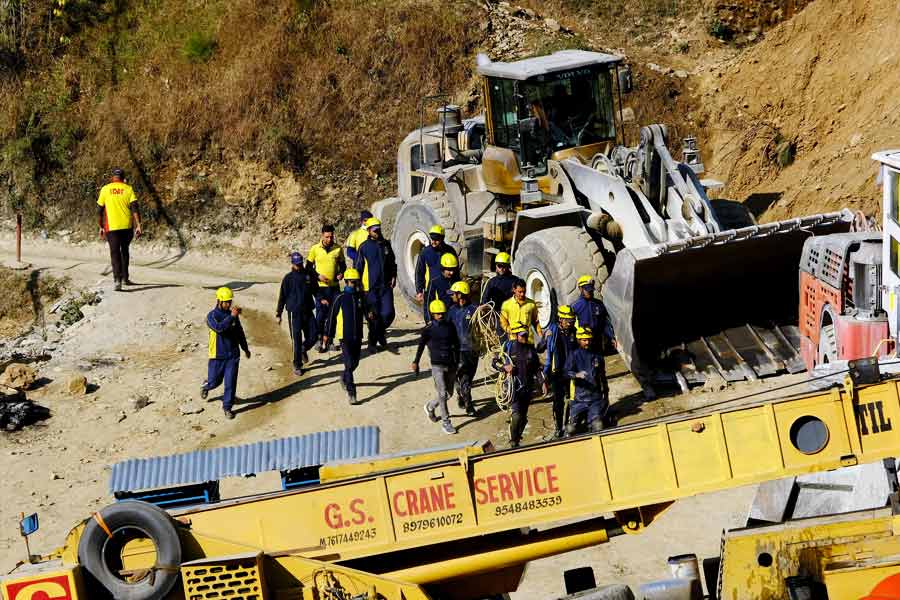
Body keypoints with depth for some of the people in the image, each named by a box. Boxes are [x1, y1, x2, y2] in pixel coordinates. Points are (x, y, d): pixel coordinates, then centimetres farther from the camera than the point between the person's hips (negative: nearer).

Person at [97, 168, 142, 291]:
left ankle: (117, 280, -20)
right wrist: (138, 226, -8)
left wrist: (101, 227, 15)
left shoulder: (105, 189, 3)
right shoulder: (128, 189, 3)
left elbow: (99, 211, 6)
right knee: (125, 251, 21)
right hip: (127, 226, 1)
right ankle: (125, 278, 28)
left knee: (115, 253, -2)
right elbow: (134, 209, -7)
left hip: (112, 227, -1)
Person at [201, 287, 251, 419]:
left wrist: (245, 348, 28)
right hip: (217, 356, -3)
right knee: (214, 381, 9)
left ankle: (227, 407, 10)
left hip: (233, 355, 3)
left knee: (231, 383, -2)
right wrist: (232, 317, -35)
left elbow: (239, 332, 19)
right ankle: (206, 386, 44)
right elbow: (219, 328, -32)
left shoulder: (233, 314, 5)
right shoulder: (212, 316, -11)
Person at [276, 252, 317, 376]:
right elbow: (282, 297, 0)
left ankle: (304, 349, 35)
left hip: (308, 311, 4)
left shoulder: (308, 275, 6)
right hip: (294, 313, -4)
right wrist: (278, 314, 0)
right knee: (296, 339, -3)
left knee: (312, 337, 2)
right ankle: (297, 366, 7)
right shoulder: (288, 278, -3)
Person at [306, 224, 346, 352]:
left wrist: (341, 274, -8)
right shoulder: (315, 249, -2)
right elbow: (308, 267, 4)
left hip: (334, 286, 2)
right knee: (320, 314, -7)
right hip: (320, 287, -2)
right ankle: (319, 339, 5)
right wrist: (318, 276, -11)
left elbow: (342, 265, 13)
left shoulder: (338, 249, 3)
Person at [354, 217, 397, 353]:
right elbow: (358, 267, 2)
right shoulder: (364, 247, -2)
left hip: (386, 286, 3)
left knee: (388, 313, -5)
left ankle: (380, 333, 23)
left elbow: (393, 263, 21)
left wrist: (393, 277, 8)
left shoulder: (386, 244, 10)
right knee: (373, 316, -1)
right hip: (370, 287, -3)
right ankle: (372, 344, 10)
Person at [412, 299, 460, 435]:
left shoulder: (449, 326, 3)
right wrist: (415, 362, 1)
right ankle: (445, 422, -1)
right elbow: (421, 346, 1)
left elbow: (456, 344, 13)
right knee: (442, 393, -9)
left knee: (449, 393, 12)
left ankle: (430, 407, 38)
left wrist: (457, 361, 15)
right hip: (437, 365, -5)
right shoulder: (428, 329, -7)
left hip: (450, 364, 5)